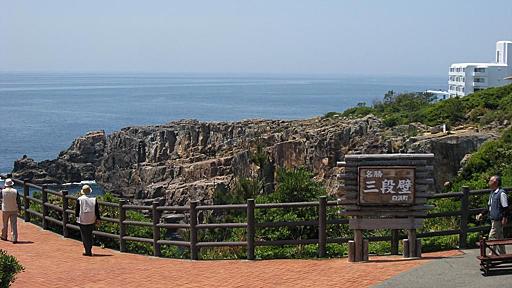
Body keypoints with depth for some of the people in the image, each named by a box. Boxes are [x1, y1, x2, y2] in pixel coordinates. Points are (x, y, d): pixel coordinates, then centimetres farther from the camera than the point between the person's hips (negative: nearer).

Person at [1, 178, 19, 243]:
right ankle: (14, 239, -6)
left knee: (5, 224, 18)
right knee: (14, 224, 0)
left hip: (5, 210, 1)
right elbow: (18, 200, -7)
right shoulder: (15, 191, -11)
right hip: (14, 210, 0)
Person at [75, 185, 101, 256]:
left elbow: (77, 209, -2)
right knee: (90, 235, 15)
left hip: (82, 220, -3)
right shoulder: (94, 199, -2)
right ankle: (89, 251, 15)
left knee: (84, 236, 4)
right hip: (91, 220, 3)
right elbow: (97, 210, 0)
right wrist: (97, 219, 7)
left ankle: (88, 251, -1)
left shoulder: (79, 199, -8)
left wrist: (77, 216, 13)